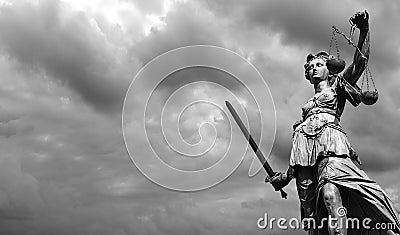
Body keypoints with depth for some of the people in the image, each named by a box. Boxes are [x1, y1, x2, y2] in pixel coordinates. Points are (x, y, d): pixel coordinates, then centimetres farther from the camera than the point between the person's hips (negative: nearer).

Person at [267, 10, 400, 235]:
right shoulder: (307, 105, 34)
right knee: (310, 209, -12)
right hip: (304, 145, 5)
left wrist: (364, 30, -6)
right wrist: (287, 174, 23)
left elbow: (361, 62, 8)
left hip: (329, 137, -5)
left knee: (329, 188, -33)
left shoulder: (337, 86, 24)